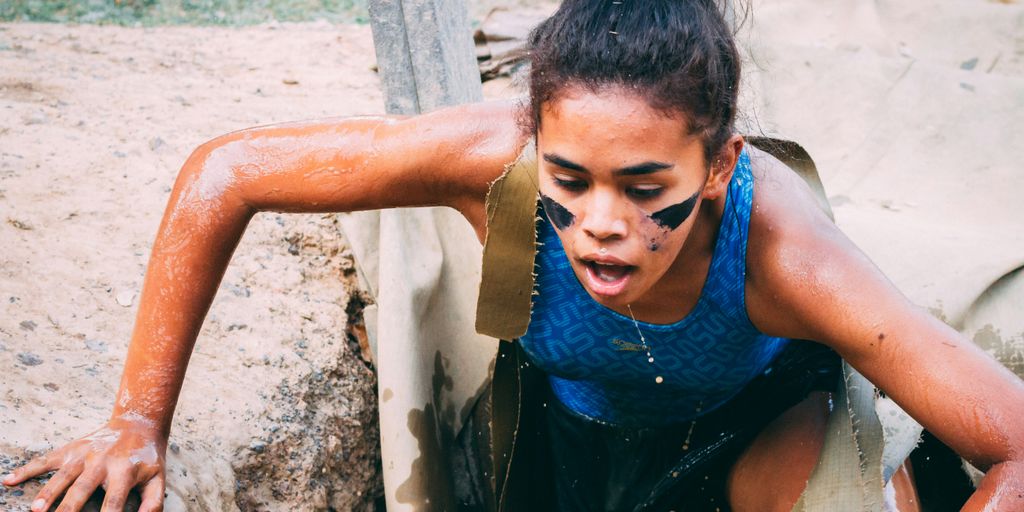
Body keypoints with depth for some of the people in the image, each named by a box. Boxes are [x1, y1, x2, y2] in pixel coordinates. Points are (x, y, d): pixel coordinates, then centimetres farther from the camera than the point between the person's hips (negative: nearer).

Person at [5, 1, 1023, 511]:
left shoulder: (780, 249, -44)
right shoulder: (496, 155, -41)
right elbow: (226, 173, -31)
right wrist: (139, 422, -27)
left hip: (763, 404, -1)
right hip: (588, 414, 2)